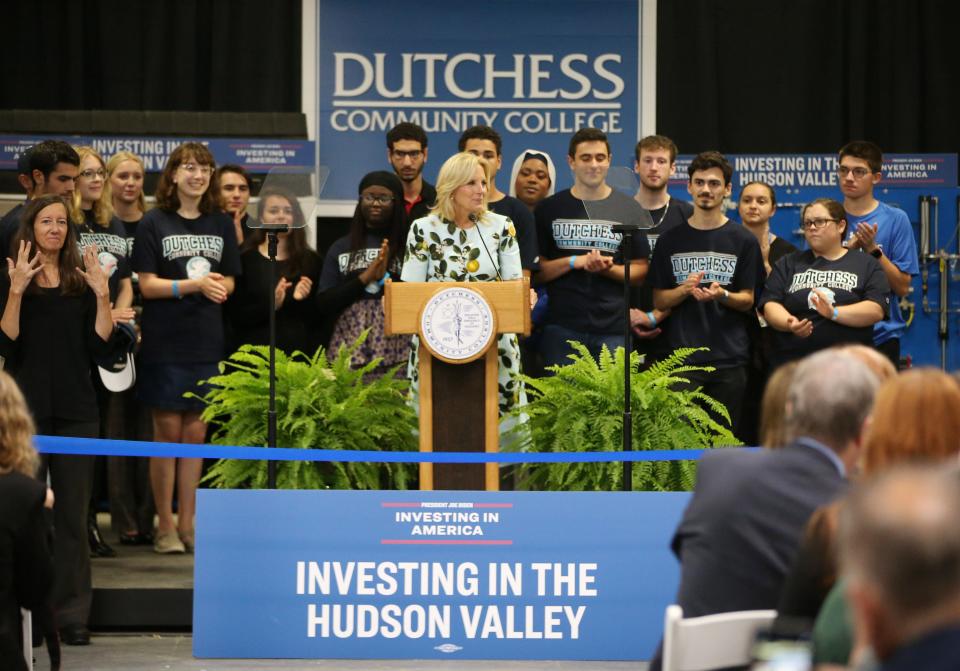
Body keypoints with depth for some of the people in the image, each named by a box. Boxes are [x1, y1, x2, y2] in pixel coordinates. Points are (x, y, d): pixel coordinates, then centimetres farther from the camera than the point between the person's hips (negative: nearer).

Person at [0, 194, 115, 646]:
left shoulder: (81, 283, 10)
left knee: (72, 514, 3)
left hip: (76, 412, 2)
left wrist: (102, 296, -6)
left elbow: (99, 348, 4)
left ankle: (72, 614, 6)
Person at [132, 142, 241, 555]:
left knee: (196, 432, 5)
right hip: (165, 342, -4)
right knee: (168, 431, -1)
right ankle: (164, 526, 5)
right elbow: (147, 284, -7)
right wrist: (194, 285, -18)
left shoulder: (220, 224, 10)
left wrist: (219, 287, -8)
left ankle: (187, 524, 12)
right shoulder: (155, 223, -2)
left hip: (206, 342, 4)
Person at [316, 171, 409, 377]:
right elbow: (323, 304, 5)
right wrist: (364, 278, -5)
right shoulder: (341, 248, 13)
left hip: (396, 353, -2)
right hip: (350, 352, 2)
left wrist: (386, 277, -13)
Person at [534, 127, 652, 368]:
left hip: (614, 329, 0)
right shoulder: (549, 209, 9)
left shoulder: (630, 210, 8)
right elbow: (536, 272, 5)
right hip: (562, 328, 0)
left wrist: (608, 268, -12)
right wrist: (575, 262, -11)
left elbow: (640, 272, 6)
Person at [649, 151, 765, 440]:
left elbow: (748, 300, 5)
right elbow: (659, 300, 8)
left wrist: (721, 295, -16)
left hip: (729, 359, 0)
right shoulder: (670, 240, 9)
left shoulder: (743, 240, 5)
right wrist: (685, 290, -13)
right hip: (680, 357, 0)